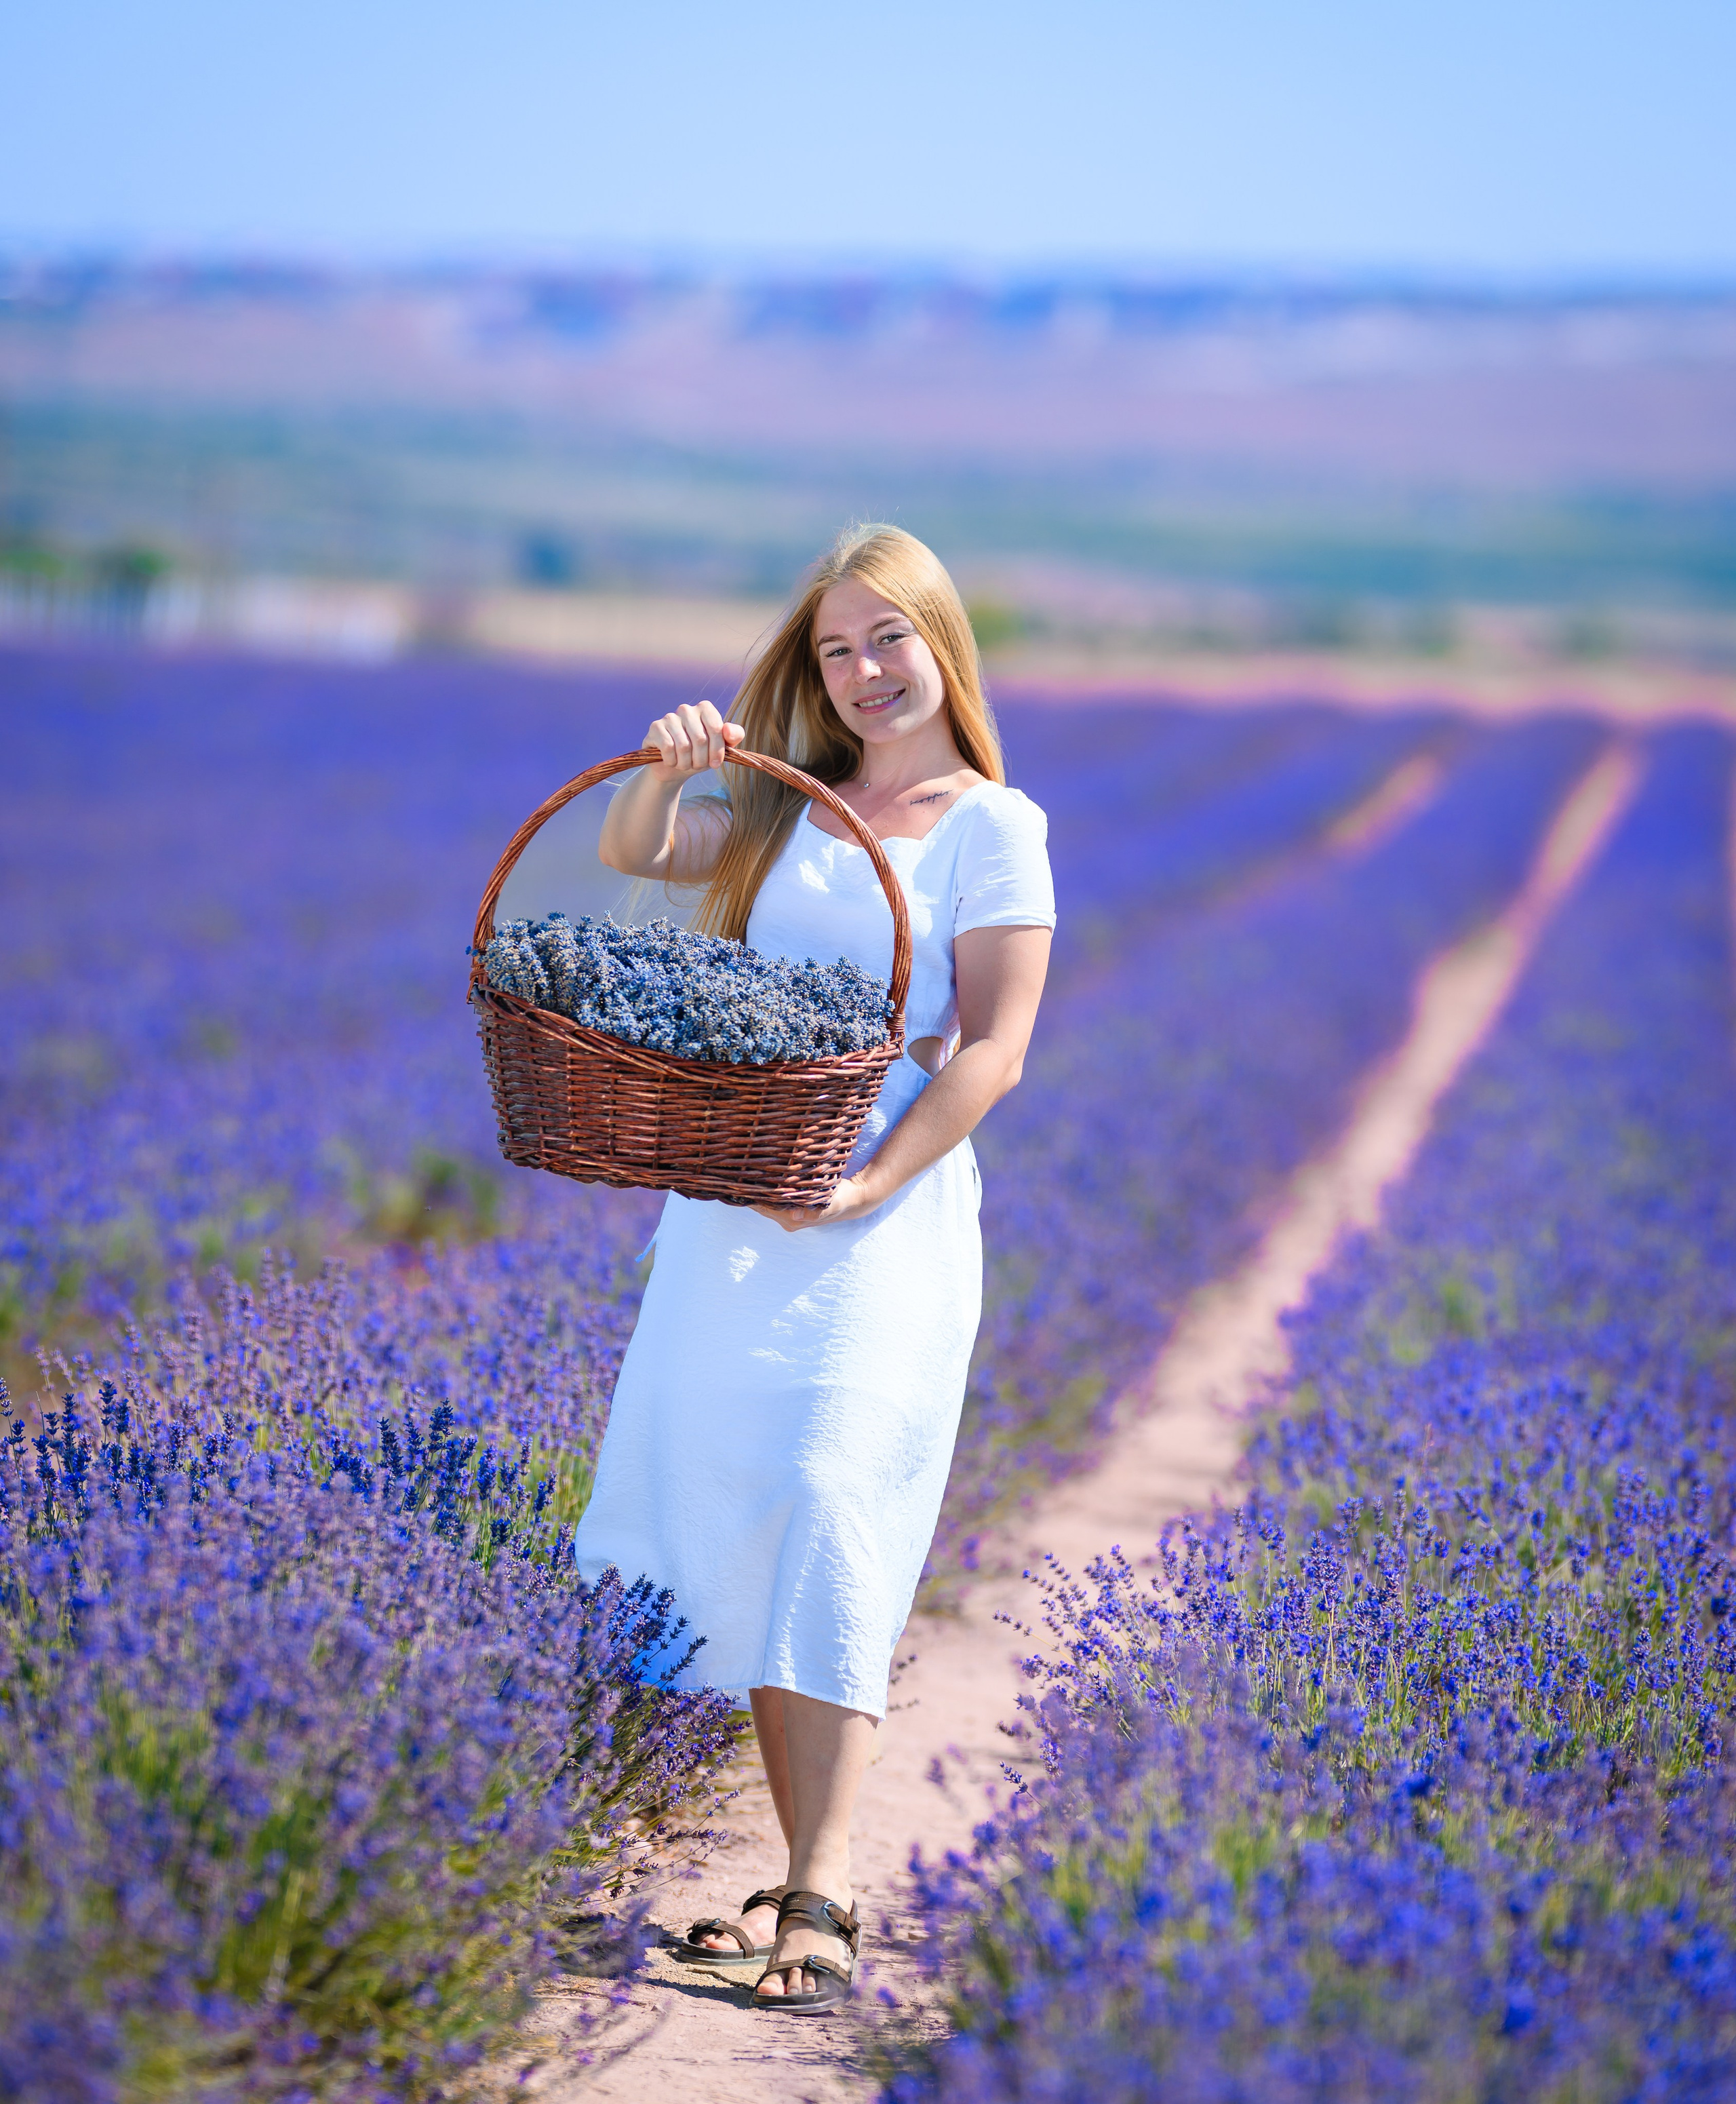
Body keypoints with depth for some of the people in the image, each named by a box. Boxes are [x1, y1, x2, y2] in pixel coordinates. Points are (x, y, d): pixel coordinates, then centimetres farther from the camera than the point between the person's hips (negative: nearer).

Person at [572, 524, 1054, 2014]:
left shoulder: (992, 824, 1)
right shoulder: (786, 808, 15)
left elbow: (993, 1050, -6)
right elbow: (632, 854, 6)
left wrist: (865, 1186, -16)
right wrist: (666, 769, -14)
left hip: (887, 1219, -5)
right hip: (732, 1208, 5)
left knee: (830, 1509, -16)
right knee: (726, 1518, 1)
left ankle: (822, 1895, -18)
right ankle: (804, 1876, 8)